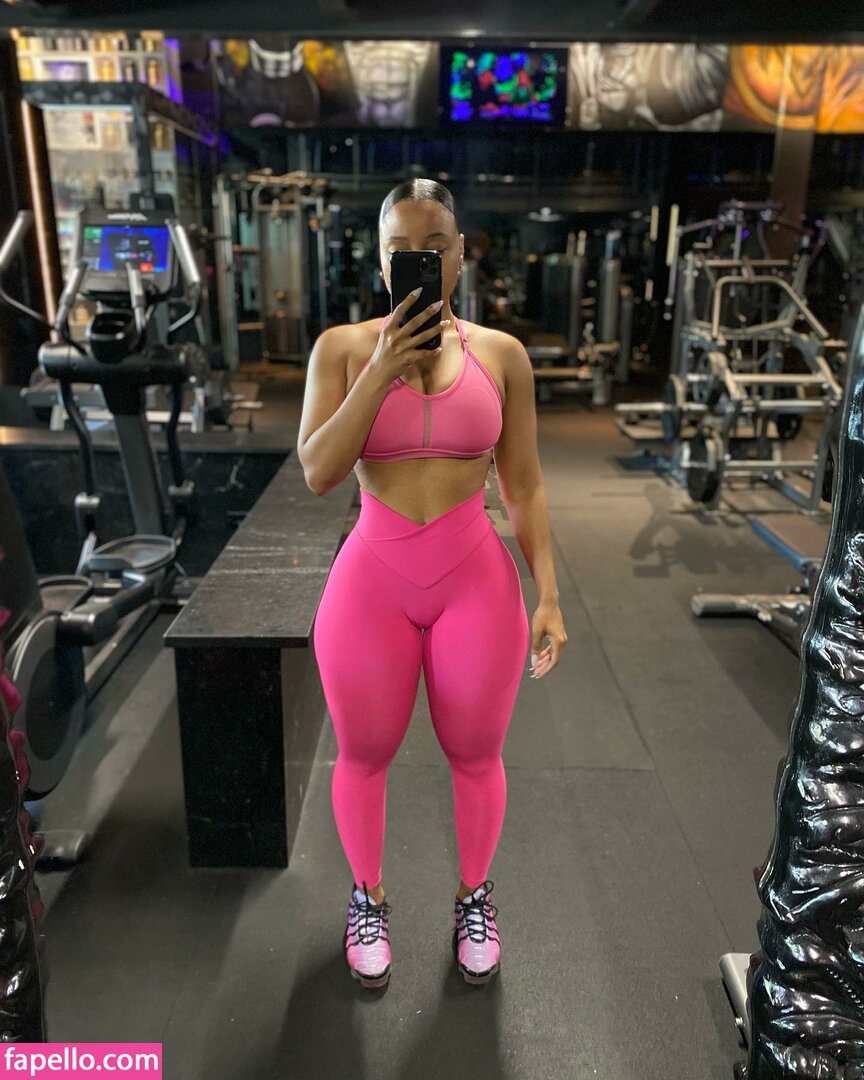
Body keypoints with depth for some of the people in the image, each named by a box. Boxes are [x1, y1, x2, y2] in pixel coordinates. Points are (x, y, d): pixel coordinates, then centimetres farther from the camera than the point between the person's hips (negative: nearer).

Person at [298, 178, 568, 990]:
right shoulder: (343, 348, -2)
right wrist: (382, 369, -19)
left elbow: (525, 486, 3)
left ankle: (474, 898, 46)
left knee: (476, 756, 17)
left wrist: (548, 597, -2)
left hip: (476, 580, 1)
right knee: (363, 757, 16)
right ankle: (367, 898, 46)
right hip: (371, 583, 0)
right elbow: (318, 472, -12)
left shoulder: (501, 354, 0)